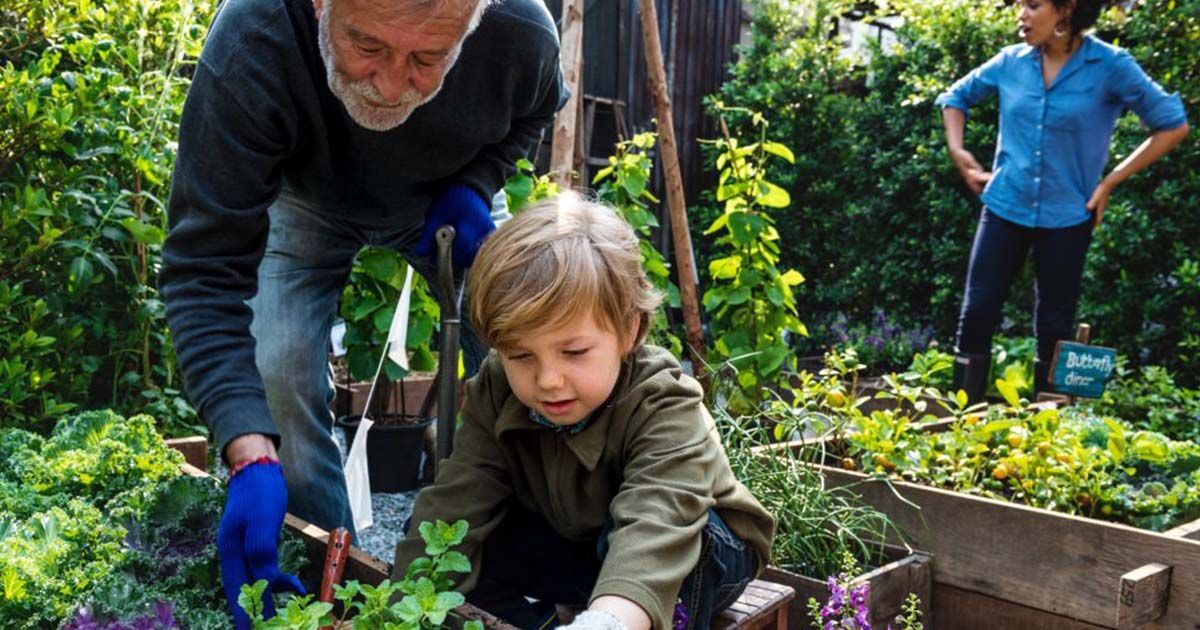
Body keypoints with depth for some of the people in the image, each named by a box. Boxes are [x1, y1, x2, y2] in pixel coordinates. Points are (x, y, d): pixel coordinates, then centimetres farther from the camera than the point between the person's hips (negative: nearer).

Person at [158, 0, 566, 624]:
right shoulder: (246, 50, -42)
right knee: (278, 380, -18)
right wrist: (251, 458, -51)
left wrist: (474, 186, -25)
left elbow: (535, 110, -6)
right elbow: (205, 270, -41)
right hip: (307, 204, -1)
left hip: (450, 200, 2)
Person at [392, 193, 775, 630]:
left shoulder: (665, 410, -35)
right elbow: (450, 510, -24)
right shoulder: (494, 396, -18)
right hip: (576, 545, 4)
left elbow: (655, 526, -53)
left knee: (640, 533, -37)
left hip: (699, 557, -4)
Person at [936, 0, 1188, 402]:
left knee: (1054, 327, 7)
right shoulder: (1011, 61, 0)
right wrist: (957, 151, 4)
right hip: (1005, 207, 2)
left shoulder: (1111, 66, -9)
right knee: (977, 313, -1)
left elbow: (1173, 125, -3)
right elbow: (955, 97, 17)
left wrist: (1110, 181, -6)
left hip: (1067, 217, -2)